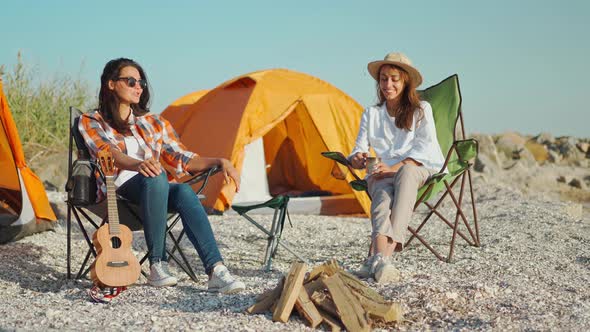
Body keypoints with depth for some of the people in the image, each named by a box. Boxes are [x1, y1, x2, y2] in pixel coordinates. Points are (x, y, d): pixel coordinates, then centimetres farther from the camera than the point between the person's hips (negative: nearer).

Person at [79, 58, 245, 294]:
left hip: (155, 192, 4)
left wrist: (220, 161, -2)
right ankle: (157, 266, -35)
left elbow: (183, 159, 15)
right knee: (156, 178, -36)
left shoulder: (152, 122, 19)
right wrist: (138, 164, -38)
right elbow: (108, 153, -16)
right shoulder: (91, 122, 6)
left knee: (183, 191, -31)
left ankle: (215, 270, -43)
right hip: (117, 192, -4)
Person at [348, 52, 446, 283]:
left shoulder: (421, 110, 11)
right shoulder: (371, 114, 20)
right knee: (383, 195, -37)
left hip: (418, 170, -2)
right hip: (383, 173, 2)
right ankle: (381, 260, -60)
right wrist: (358, 159, -15)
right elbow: (359, 151, 12)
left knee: (406, 172, -41)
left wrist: (395, 167, -18)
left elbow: (425, 148, -3)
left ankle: (377, 258, -55)